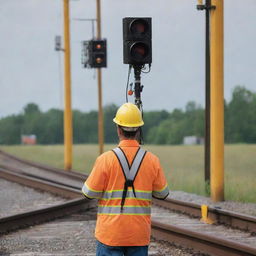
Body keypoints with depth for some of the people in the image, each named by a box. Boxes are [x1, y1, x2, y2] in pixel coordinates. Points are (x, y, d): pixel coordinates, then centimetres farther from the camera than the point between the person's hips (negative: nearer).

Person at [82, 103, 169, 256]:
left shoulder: (106, 159, -11)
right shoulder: (152, 160, -3)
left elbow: (90, 193, -6)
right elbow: (162, 193, 6)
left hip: (110, 233, -2)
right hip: (140, 235, 2)